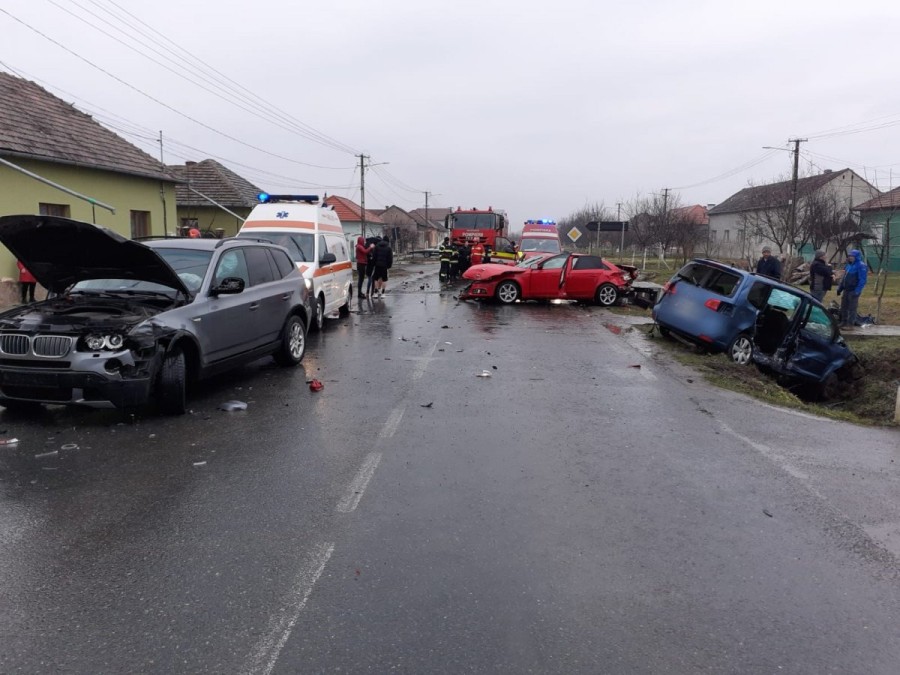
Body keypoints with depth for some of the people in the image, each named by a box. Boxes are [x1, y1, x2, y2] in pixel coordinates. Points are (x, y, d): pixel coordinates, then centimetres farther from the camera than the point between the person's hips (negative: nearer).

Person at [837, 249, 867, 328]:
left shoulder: (861, 266, -12)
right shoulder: (848, 265, 15)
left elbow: (862, 280, -18)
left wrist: (857, 291, -23)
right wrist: (840, 287, 15)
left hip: (853, 291, -9)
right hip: (846, 290, 9)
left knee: (852, 308, -3)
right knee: (844, 306, 14)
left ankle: (850, 324, 1)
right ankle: (843, 322, 24)